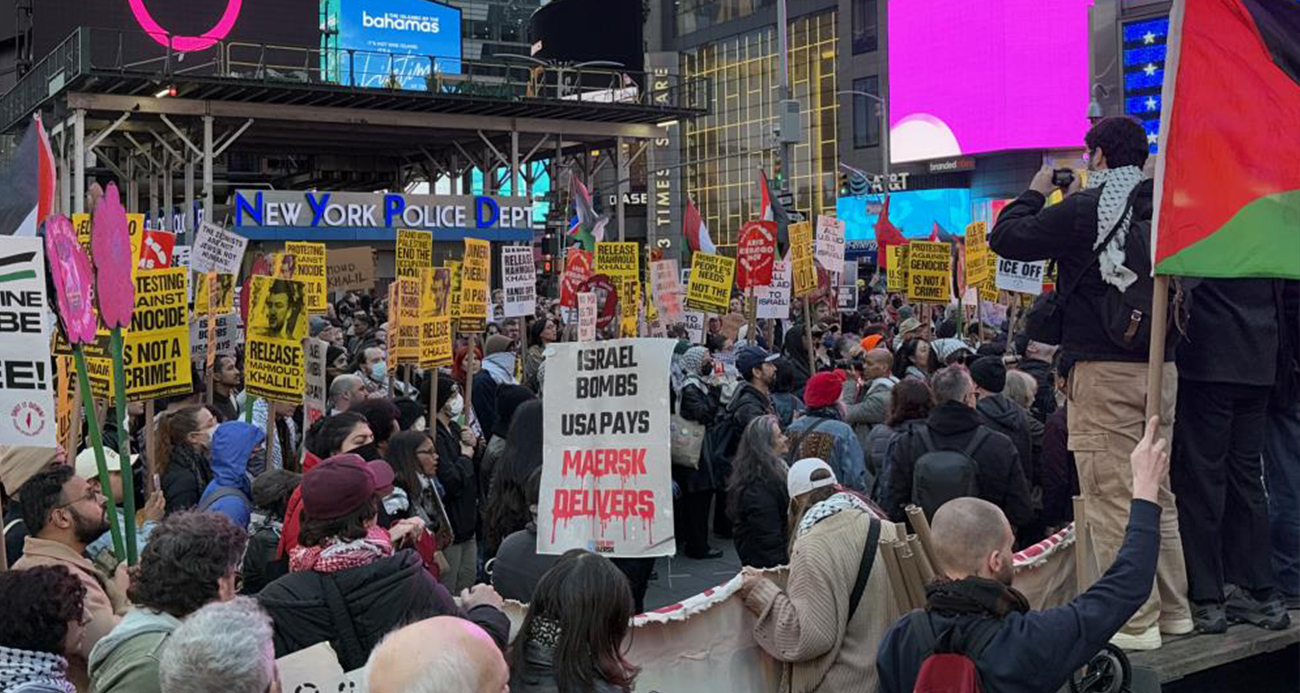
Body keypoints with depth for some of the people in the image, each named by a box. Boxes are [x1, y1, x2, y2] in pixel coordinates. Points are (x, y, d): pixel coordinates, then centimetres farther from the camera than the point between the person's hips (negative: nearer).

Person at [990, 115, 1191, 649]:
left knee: (1113, 497, -2)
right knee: (1157, 493, 16)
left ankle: (1135, 622, 1)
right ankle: (1172, 610, 24)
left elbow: (1006, 238, -5)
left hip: (1105, 370, -7)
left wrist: (1035, 194, 11)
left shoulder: (1083, 211, -11)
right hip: (1161, 366, 7)